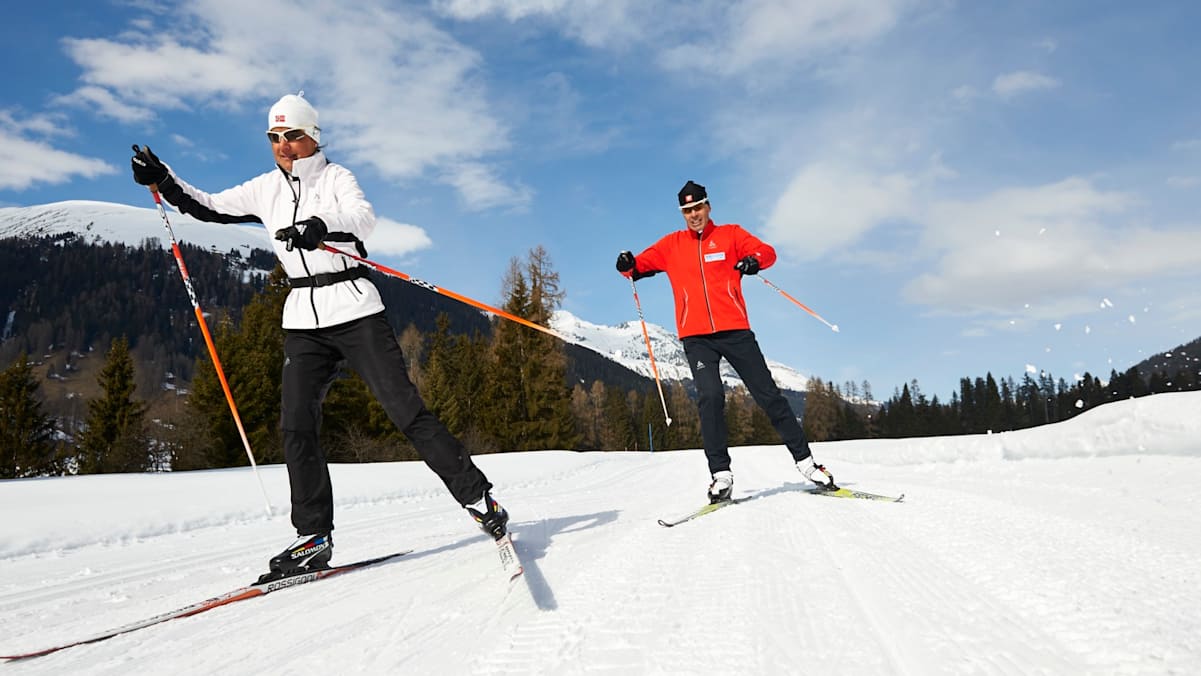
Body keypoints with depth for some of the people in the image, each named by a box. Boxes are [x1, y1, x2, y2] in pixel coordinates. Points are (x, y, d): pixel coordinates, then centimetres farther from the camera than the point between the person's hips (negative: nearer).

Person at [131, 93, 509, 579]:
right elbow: (208, 208, 23)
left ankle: (478, 497, 0)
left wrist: (320, 227, -41)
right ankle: (314, 537, 4)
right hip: (303, 322, 5)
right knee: (296, 426, -6)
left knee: (406, 411, -9)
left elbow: (363, 219, -22)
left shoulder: (335, 177, -2)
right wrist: (161, 181, 9)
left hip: (354, 310, -5)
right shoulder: (265, 189, 14)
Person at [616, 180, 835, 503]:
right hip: (696, 337, 1)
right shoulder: (672, 244, 14)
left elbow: (767, 252, 3)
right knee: (710, 398, -17)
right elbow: (642, 263, 11)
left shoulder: (730, 234, 10)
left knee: (768, 395, 2)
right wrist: (629, 266, -13)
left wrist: (753, 260, -20)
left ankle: (805, 460, 13)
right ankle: (721, 475, -11)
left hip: (735, 330, 0)